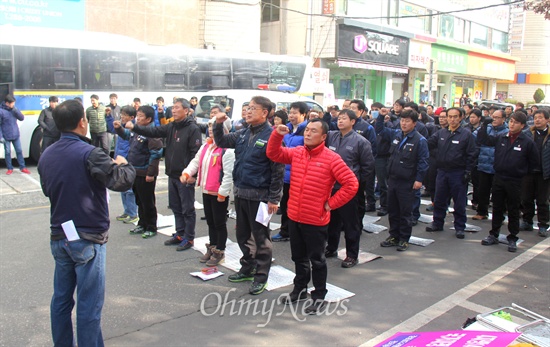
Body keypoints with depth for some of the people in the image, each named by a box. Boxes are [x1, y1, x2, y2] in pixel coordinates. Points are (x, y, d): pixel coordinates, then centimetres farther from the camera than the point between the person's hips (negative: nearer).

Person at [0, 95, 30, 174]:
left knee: (19, 151, 8)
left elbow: (22, 118, 0)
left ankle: (23, 167, 16)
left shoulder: (14, 109, 4)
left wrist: (15, 110, -15)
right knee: (7, 152, 6)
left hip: (16, 135, 4)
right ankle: (10, 168, 17)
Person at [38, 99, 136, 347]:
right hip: (87, 239, -7)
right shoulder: (89, 154, -18)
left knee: (61, 298, 17)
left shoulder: (46, 156, 7)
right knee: (89, 305, 1)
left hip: (58, 237, 7)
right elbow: (122, 182, -24)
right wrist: (122, 164, -5)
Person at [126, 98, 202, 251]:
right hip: (172, 175, 8)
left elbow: (196, 153, -18)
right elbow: (153, 131, 2)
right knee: (175, 207, 17)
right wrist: (134, 127, -12)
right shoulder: (170, 127, 10)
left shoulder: (193, 129, -14)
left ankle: (189, 238, 14)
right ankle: (180, 234, 31)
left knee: (187, 208, 3)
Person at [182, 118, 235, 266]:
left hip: (219, 193, -8)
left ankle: (219, 251, 19)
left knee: (219, 223, 5)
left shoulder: (227, 150, -18)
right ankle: (211, 248, 33)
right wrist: (187, 173, -2)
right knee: (210, 221, 19)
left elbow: (229, 174, -21)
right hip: (206, 191, 8)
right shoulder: (206, 146, 9)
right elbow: (196, 161, 15)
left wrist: (222, 192, -20)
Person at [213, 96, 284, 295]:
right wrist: (218, 125, 2)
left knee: (260, 237, 5)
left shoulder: (271, 136, -14)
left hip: (259, 195, -8)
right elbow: (221, 142, 21)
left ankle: (261, 276, 18)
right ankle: (247, 268, 36)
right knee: (242, 234, 19)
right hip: (240, 193, 8)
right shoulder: (243, 134, 8)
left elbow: (278, 170, -15)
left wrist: (274, 199, -16)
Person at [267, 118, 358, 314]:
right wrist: (277, 135, -10)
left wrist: (331, 203, -13)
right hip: (294, 217, 6)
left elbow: (351, 184, -15)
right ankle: (300, 289, 40)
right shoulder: (296, 153, 3)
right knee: (298, 257, 21)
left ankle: (319, 296, 26)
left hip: (316, 221, -5)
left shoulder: (331, 159, -14)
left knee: (317, 260, 10)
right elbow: (273, 154, 6)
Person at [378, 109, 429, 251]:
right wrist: (381, 115, 7)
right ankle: (394, 236, 27)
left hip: (407, 182, -6)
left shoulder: (420, 140, -10)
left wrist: (419, 179, -15)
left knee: (405, 212, 4)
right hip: (392, 179, 6)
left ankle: (404, 239, 16)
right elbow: (380, 129, 22)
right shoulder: (395, 134, 8)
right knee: (392, 210, 14)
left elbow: (423, 161, -11)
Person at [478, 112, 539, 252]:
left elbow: (534, 162, 1)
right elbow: (483, 140, 5)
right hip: (498, 178, 3)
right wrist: (484, 125, -7)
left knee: (513, 211, 7)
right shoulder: (501, 138, 2)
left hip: (515, 182, -3)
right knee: (497, 209, 13)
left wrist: (522, 173, 1)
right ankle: (494, 235, 24)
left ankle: (512, 239, 18)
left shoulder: (528, 142, -7)